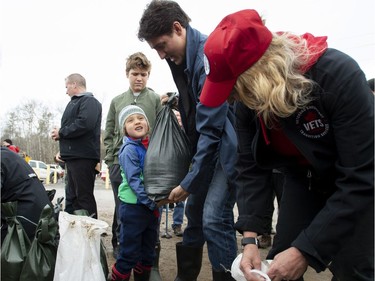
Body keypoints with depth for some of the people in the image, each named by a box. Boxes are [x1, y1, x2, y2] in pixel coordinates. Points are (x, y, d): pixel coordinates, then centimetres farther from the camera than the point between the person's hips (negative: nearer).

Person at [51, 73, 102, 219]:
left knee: (84, 197, -6)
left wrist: (61, 133, -12)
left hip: (83, 157, -10)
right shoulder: (74, 102, 24)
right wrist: (59, 134, 4)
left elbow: (84, 124, -24)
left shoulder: (89, 101, -8)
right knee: (72, 197, 15)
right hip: (73, 156, 10)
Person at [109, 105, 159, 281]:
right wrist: (151, 202, -21)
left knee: (148, 253, 18)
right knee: (129, 254, 2)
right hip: (133, 207, -7)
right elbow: (134, 181, -19)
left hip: (151, 207, 7)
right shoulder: (129, 149, -13)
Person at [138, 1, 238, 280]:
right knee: (195, 211, 14)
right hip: (206, 144, 9)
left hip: (227, 145, -9)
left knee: (214, 217, -13)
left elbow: (211, 127, -25)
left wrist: (189, 182, -19)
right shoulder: (181, 57, 5)